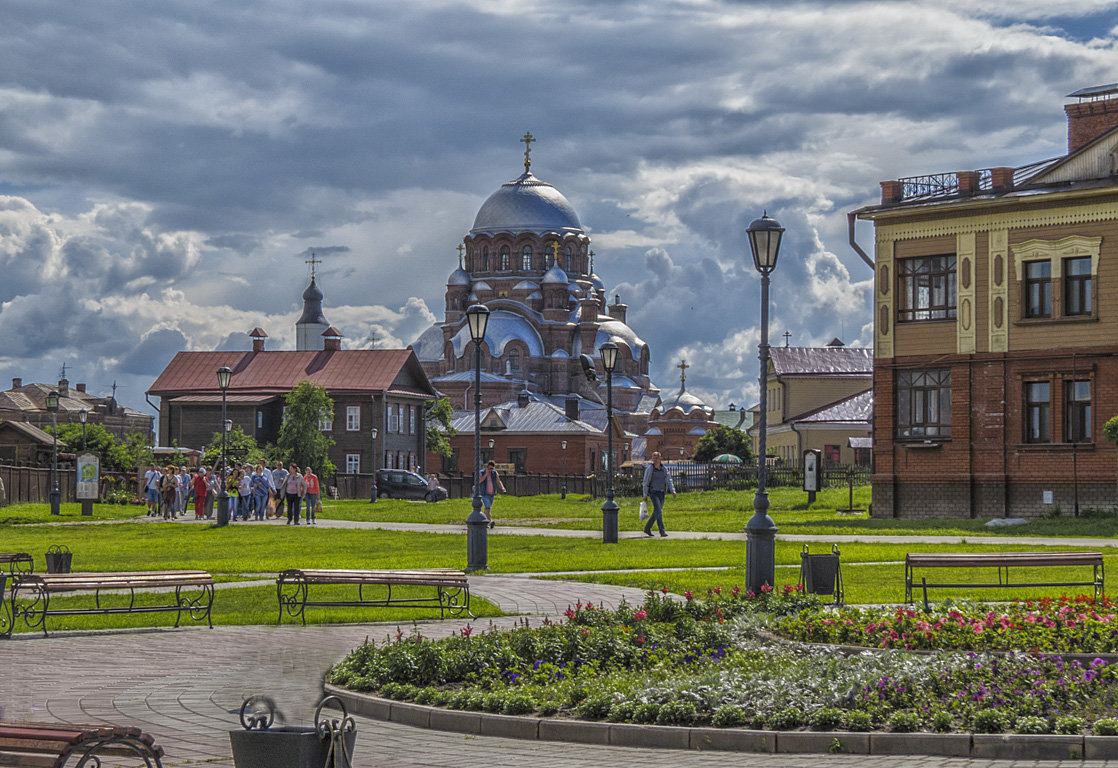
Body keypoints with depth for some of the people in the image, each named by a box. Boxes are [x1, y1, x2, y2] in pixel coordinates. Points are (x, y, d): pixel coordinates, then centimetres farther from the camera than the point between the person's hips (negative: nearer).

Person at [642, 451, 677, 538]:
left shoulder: (664, 468, 8)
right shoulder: (650, 469, -5)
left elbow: (669, 480, 7)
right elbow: (646, 482, -4)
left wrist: (672, 491, -7)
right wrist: (645, 495, -7)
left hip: (661, 493, 6)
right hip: (653, 492, -6)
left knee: (656, 512, 9)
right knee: (659, 511, -16)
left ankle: (647, 528, 23)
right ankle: (662, 531, -16)